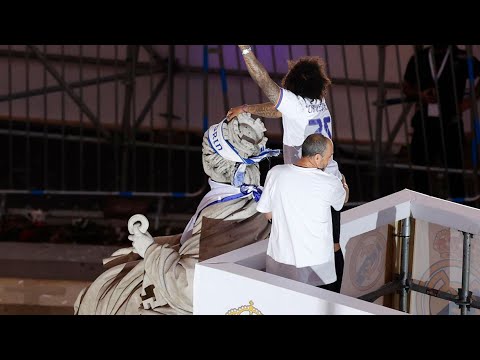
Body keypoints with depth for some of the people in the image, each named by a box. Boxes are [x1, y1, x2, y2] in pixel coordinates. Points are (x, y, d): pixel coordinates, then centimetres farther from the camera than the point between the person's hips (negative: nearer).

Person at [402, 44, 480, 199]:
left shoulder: (462, 59, -3)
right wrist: (420, 95, -6)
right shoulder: (418, 58, 5)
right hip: (424, 124, 3)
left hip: (450, 124, -3)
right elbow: (406, 87, 15)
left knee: (454, 169, 3)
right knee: (419, 169, 7)